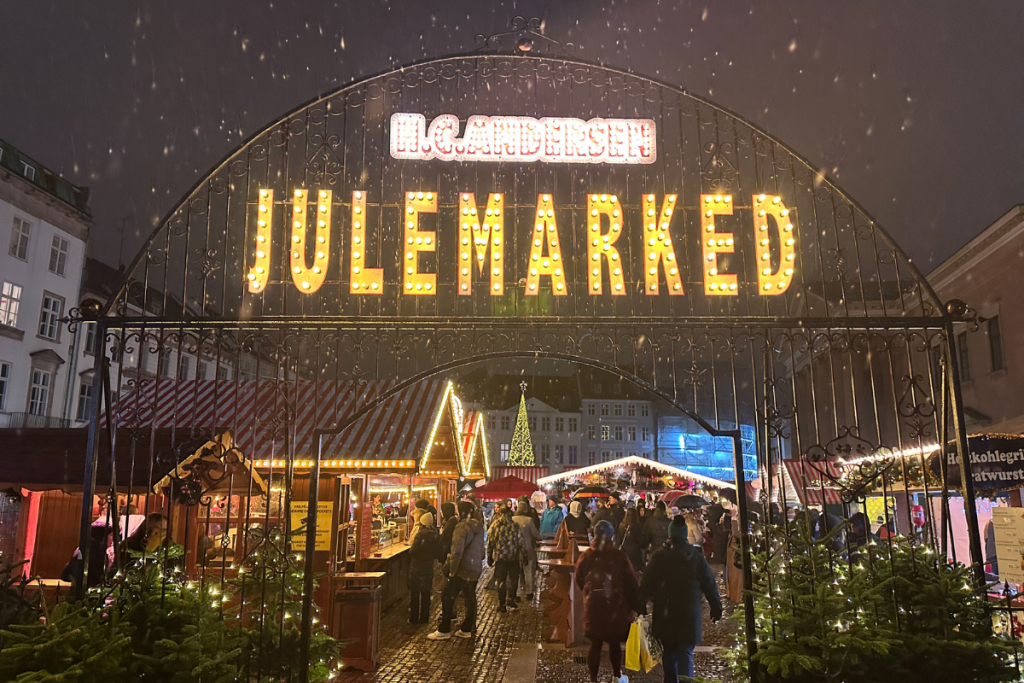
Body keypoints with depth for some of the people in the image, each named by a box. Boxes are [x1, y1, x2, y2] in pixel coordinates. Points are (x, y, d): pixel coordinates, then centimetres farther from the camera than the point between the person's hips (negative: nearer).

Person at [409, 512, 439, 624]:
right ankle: (424, 618, 17)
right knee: (426, 594, 13)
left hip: (416, 567, -5)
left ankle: (414, 618, 10)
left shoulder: (420, 534, -17)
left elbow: (413, 551, -18)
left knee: (415, 594, 5)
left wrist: (411, 547, 2)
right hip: (429, 567, 5)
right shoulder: (436, 535, -2)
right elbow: (437, 553, 4)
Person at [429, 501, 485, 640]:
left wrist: (452, 570, -15)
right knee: (470, 598, 15)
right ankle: (467, 629, 22)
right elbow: (481, 549, 16)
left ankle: (444, 630, 8)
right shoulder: (479, 526, 7)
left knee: (447, 598, 3)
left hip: (462, 569, -8)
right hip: (476, 568, 8)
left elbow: (457, 551, -24)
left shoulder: (462, 527, -19)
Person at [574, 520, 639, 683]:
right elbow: (631, 583, -11)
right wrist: (635, 604, 1)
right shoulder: (619, 557, -16)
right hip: (615, 607, -1)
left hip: (593, 606, 2)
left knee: (595, 644, 11)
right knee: (615, 643, 17)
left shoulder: (586, 556, -7)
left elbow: (579, 580, 4)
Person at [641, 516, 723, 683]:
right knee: (686, 655, -1)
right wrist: (716, 607, 12)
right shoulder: (696, 557, -4)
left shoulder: (658, 556, -4)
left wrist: (641, 604, 12)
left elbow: (647, 585, -2)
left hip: (664, 615, 1)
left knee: (669, 654, 17)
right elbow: (709, 584, 2)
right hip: (689, 615, -1)